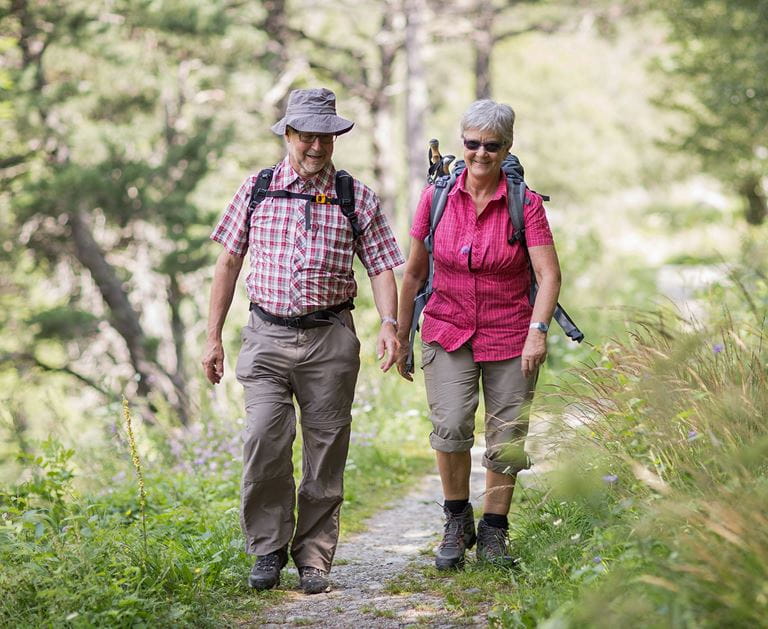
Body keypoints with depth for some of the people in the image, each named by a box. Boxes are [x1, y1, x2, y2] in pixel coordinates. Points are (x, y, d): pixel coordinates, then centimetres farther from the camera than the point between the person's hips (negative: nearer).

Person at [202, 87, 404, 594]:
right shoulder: (256, 190, 7)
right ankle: (268, 550, 1)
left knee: (325, 451, 3)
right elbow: (229, 263, 11)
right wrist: (214, 337, 7)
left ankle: (314, 558, 15)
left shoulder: (358, 199, 5)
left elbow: (382, 267, 2)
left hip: (329, 338, 0)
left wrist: (389, 323, -17)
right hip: (267, 336, 0)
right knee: (264, 440, -15)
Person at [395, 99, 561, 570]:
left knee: (507, 439, 0)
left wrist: (538, 331, -25)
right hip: (449, 331, 1)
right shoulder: (437, 197, 0)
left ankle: (494, 532, 20)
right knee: (450, 425, -18)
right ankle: (457, 522, 4)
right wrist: (401, 336, 10)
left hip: (510, 335, 0)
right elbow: (414, 271, 8)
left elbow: (549, 272, -11)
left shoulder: (525, 203, -5)